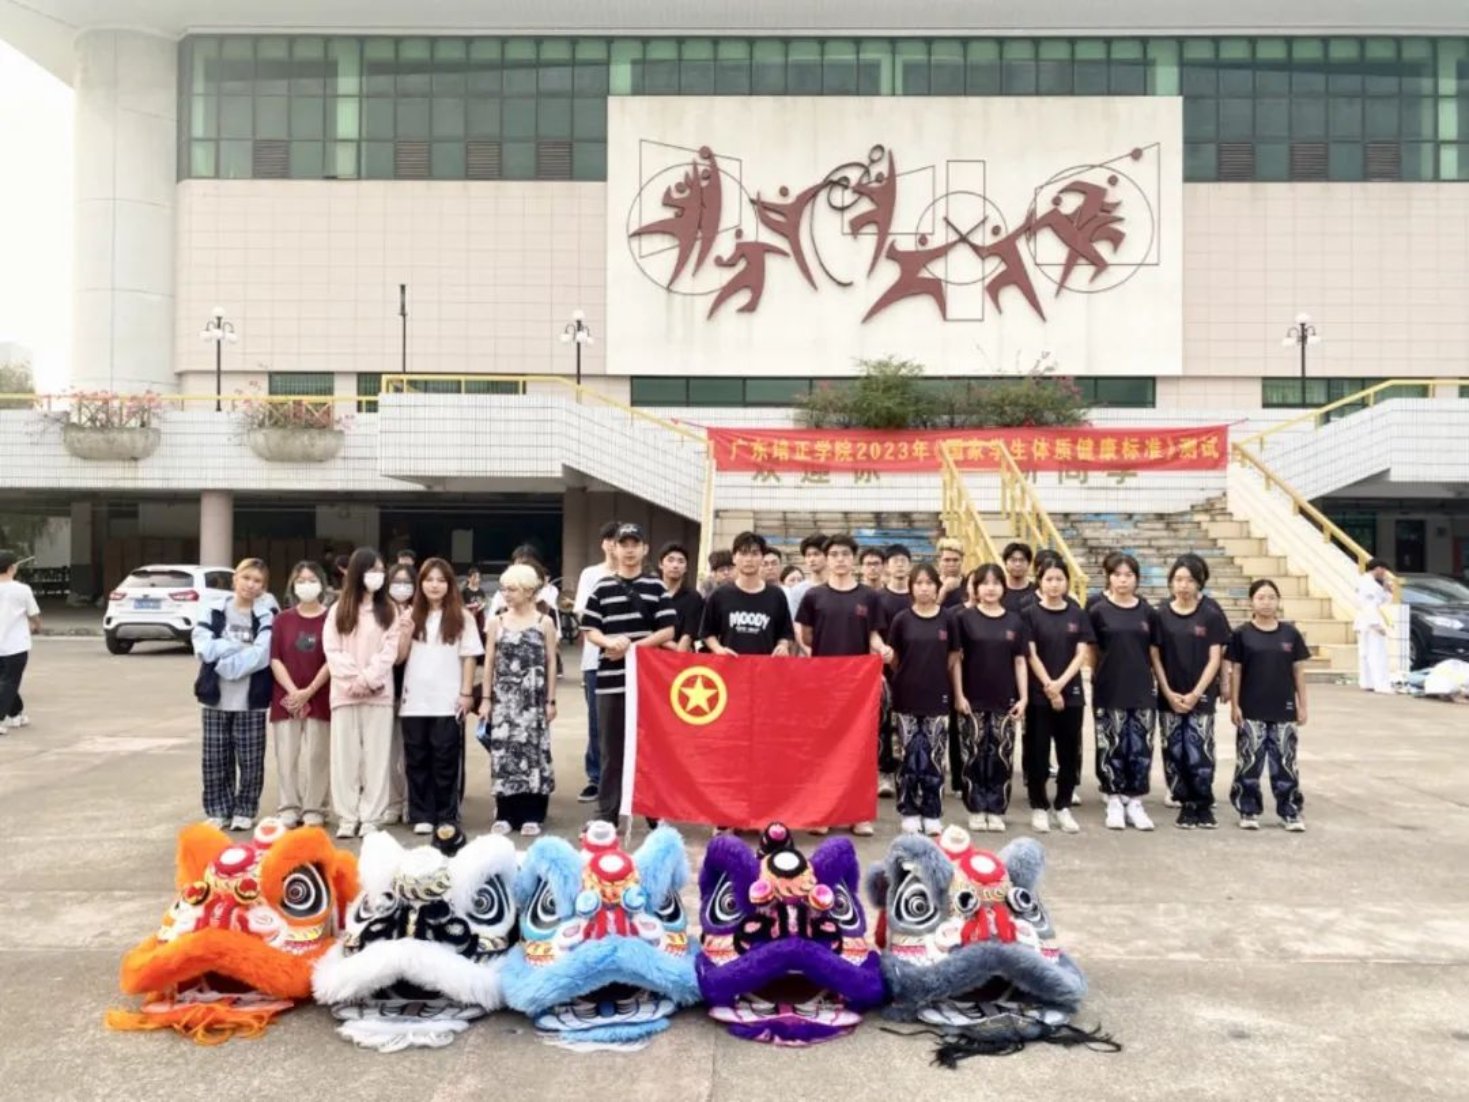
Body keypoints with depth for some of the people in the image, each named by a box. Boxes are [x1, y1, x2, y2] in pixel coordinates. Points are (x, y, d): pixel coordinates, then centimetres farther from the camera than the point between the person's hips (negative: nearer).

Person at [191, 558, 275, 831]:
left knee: (250, 760, 3)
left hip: (251, 699, -2)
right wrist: (242, 647, -13)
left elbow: (262, 654, -14)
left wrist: (223, 652, -11)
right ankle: (218, 810, 20)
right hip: (216, 697, 2)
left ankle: (245, 811, 17)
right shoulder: (215, 612, 7)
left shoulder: (266, 617, 1)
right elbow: (203, 647, -7)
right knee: (215, 759, 7)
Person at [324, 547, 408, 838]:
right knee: (345, 756, 2)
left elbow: (390, 651, -1)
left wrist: (369, 679, -13)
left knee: (376, 756, 0)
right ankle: (347, 817, 7)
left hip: (379, 692, 0)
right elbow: (332, 650, 0)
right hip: (344, 692, 0)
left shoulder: (390, 610, 7)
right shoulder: (339, 610, 8)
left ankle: (371, 817, 3)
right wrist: (354, 680, -12)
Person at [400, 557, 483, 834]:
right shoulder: (412, 616, 10)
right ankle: (421, 816, 14)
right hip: (414, 701, 3)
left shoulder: (462, 618, 2)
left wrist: (466, 693, -6)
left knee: (446, 761, 2)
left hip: (448, 702, -3)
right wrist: (407, 632, -8)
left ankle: (447, 817, 9)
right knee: (417, 760, 6)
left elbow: (469, 657, 1)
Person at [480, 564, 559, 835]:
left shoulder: (544, 623, 1)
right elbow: (489, 662, 8)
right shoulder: (497, 622, 6)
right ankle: (505, 815, 8)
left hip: (533, 698, -2)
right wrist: (486, 698, 3)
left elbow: (551, 664, 2)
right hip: (504, 698, 2)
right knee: (503, 752, 1)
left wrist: (551, 700, -2)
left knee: (533, 750, -2)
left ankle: (531, 815, 5)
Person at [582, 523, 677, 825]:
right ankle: (607, 813, 14)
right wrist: (609, 642, -16)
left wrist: (633, 646, -10)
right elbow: (591, 631, 5)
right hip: (611, 680, 1)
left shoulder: (656, 587, 5)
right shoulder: (603, 588, 6)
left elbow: (668, 631, 0)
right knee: (612, 750, 7)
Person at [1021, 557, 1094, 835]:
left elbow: (1082, 654, -1)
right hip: (1038, 693, -2)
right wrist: (1048, 686, -15)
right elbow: (1031, 655, -7)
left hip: (1071, 693, 2)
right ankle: (1039, 807, 12)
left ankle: (1063, 807, 18)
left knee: (1069, 752, 6)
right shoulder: (1029, 614, -2)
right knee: (1037, 752, 1)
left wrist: (1060, 683, -14)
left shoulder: (1078, 614, 5)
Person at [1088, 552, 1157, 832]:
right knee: (1112, 748, 2)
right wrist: (1098, 673, -3)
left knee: (1140, 748, 4)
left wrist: (1159, 684, 10)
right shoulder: (1098, 610, -3)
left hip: (1142, 690, 2)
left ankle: (1134, 802, 15)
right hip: (1109, 691, -2)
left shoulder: (1146, 611, 5)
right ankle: (1114, 801, 13)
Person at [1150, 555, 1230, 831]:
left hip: (1201, 697, -1)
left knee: (1200, 754, -6)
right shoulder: (1159, 615, 1)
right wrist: (1169, 693, -6)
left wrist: (1195, 693, -10)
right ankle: (1186, 805, 15)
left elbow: (1215, 659, -2)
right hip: (1169, 698, 1)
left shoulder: (1211, 616, -1)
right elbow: (1154, 657, 2)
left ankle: (1204, 806, 10)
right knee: (1176, 754, 3)